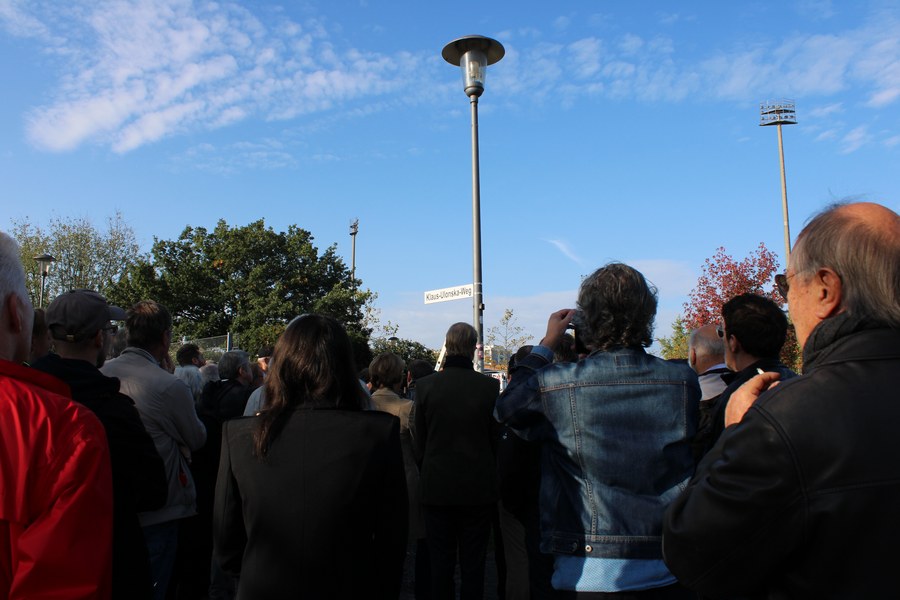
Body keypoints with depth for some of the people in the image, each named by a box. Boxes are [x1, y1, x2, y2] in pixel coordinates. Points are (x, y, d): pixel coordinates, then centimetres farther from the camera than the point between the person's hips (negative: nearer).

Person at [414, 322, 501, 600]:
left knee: (440, 562, 12)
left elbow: (419, 444, -1)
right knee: (473, 564, 11)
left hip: (436, 486, 1)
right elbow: (496, 439, -1)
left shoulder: (425, 385, -7)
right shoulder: (490, 386, -10)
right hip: (479, 488, 0)